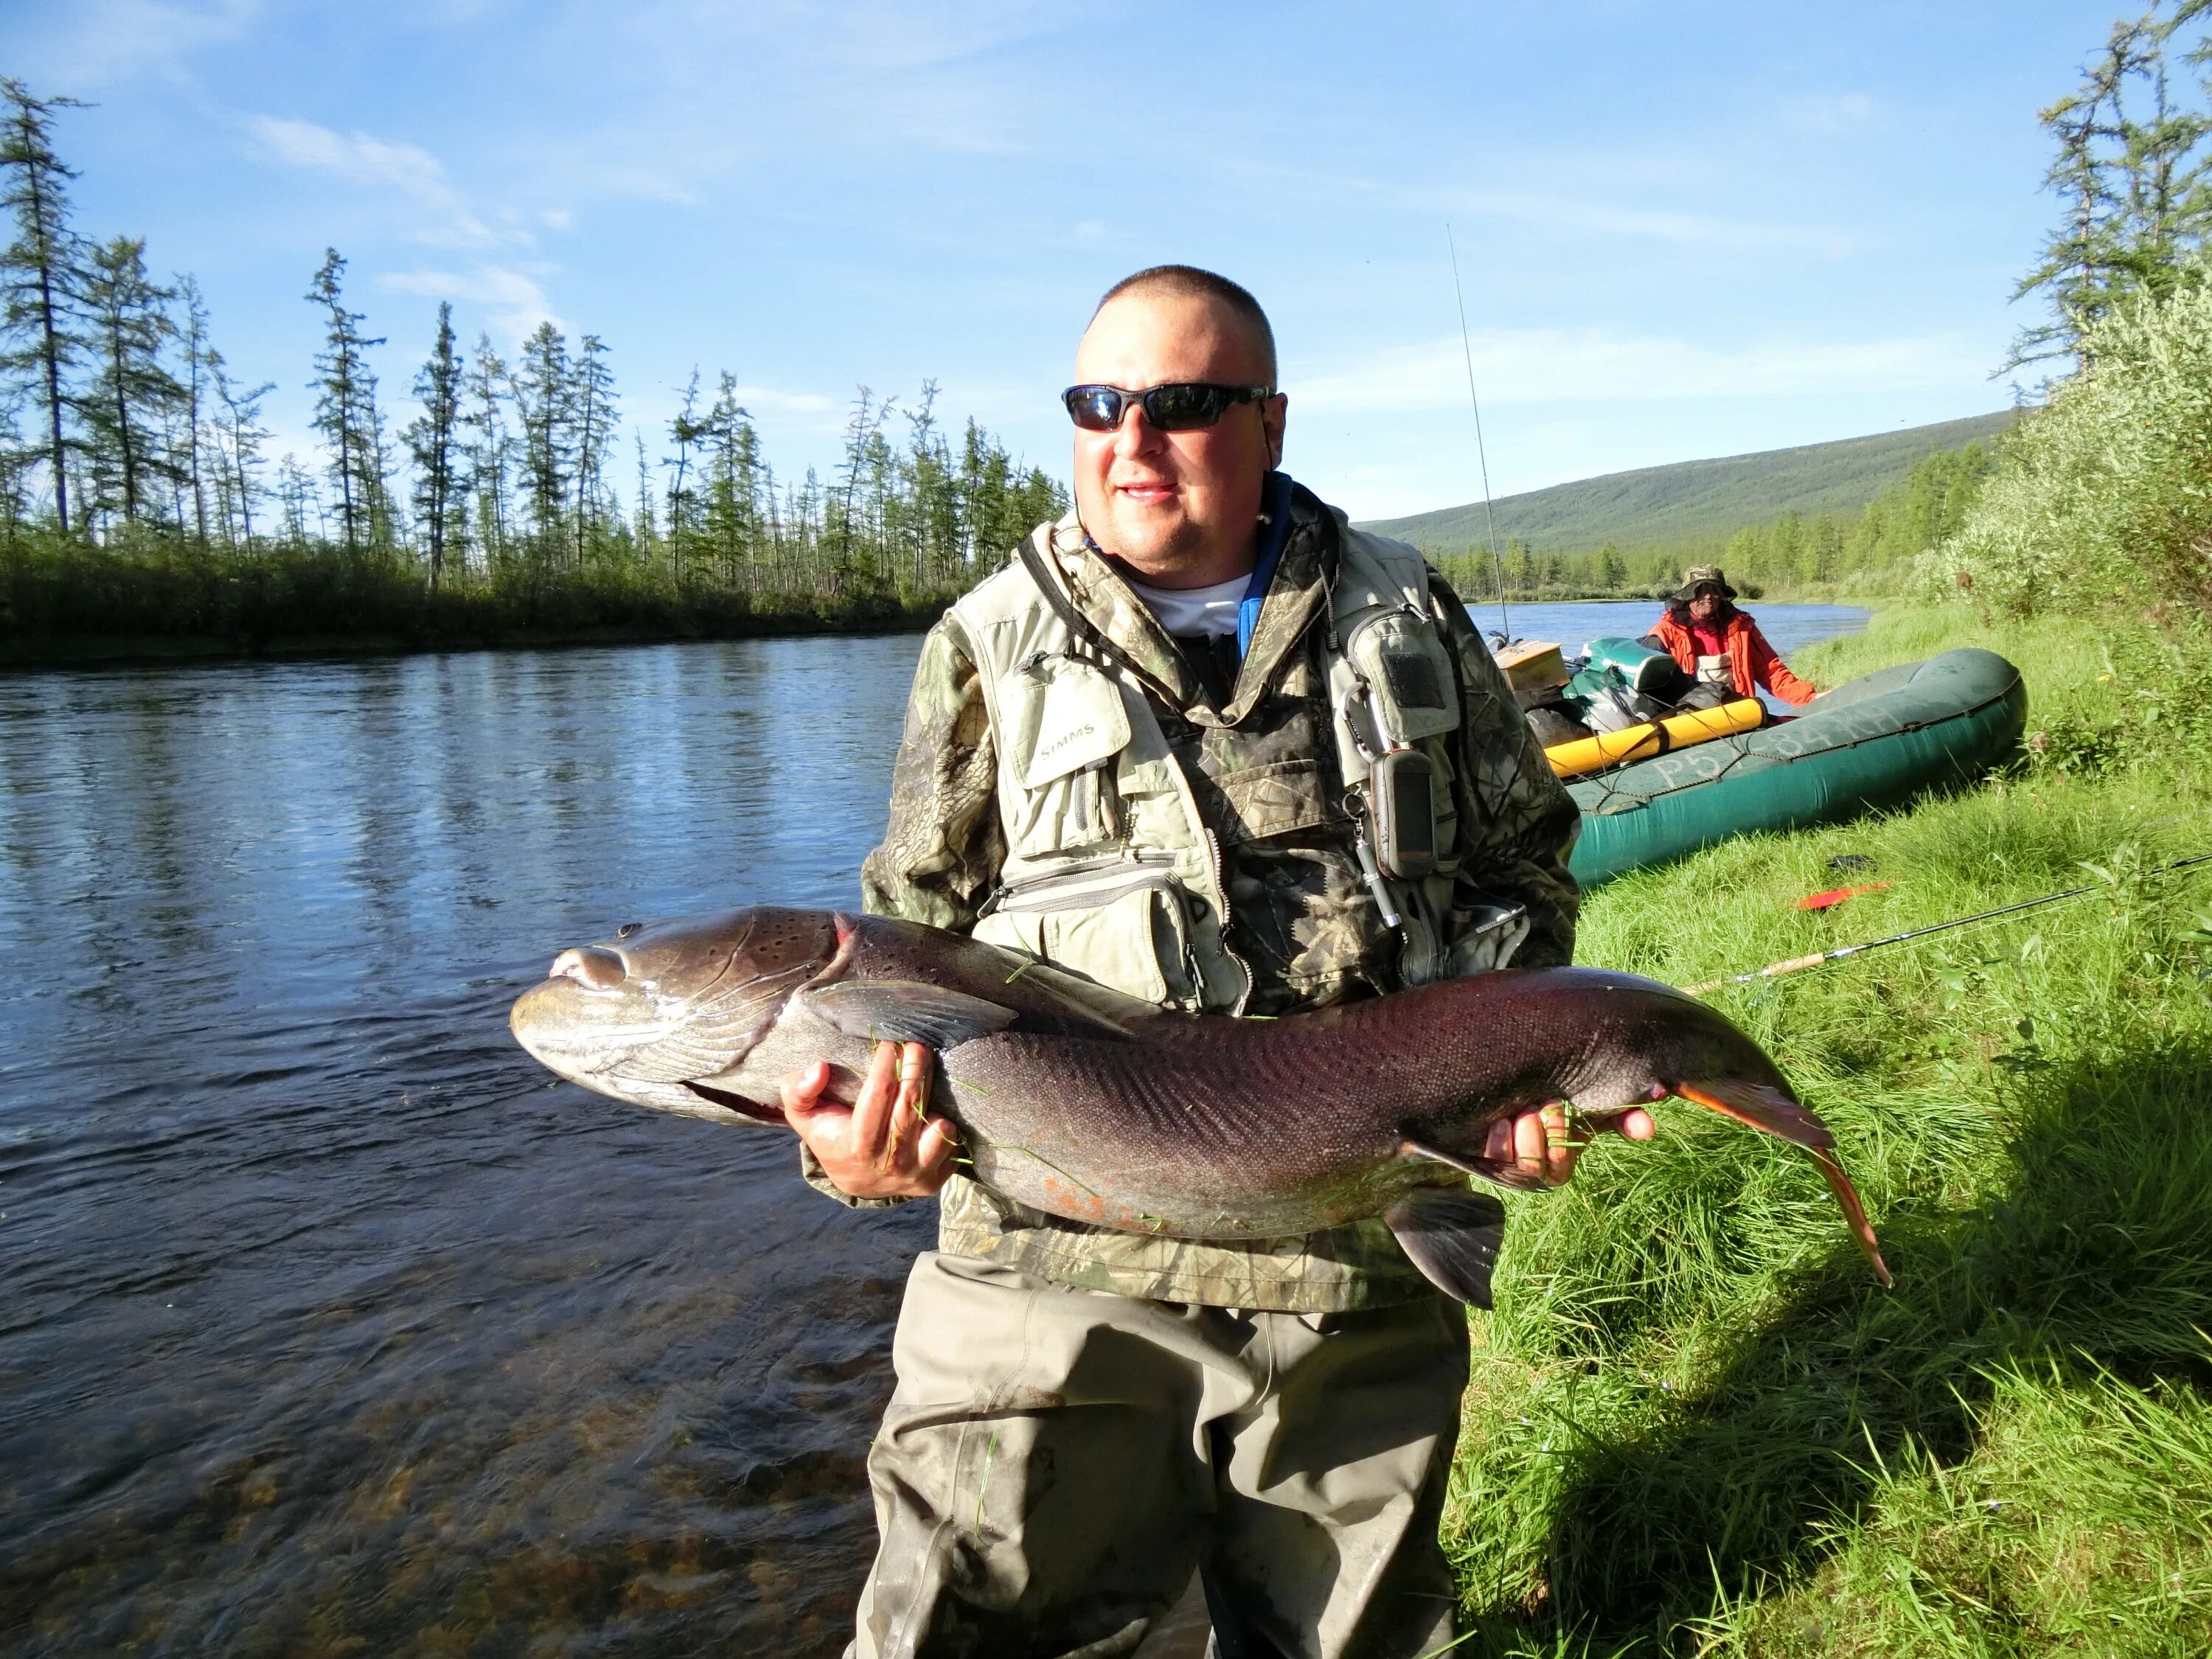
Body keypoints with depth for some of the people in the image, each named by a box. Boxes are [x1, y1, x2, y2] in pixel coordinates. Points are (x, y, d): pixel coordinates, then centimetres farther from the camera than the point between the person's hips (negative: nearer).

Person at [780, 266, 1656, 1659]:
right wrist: (857, 1142, -15)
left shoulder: (1408, 618, 7)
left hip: (1367, 1288, 3)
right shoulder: (992, 647, 2)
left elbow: (1526, 861, 15)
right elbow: (911, 941, 3)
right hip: (1062, 1272, -2)